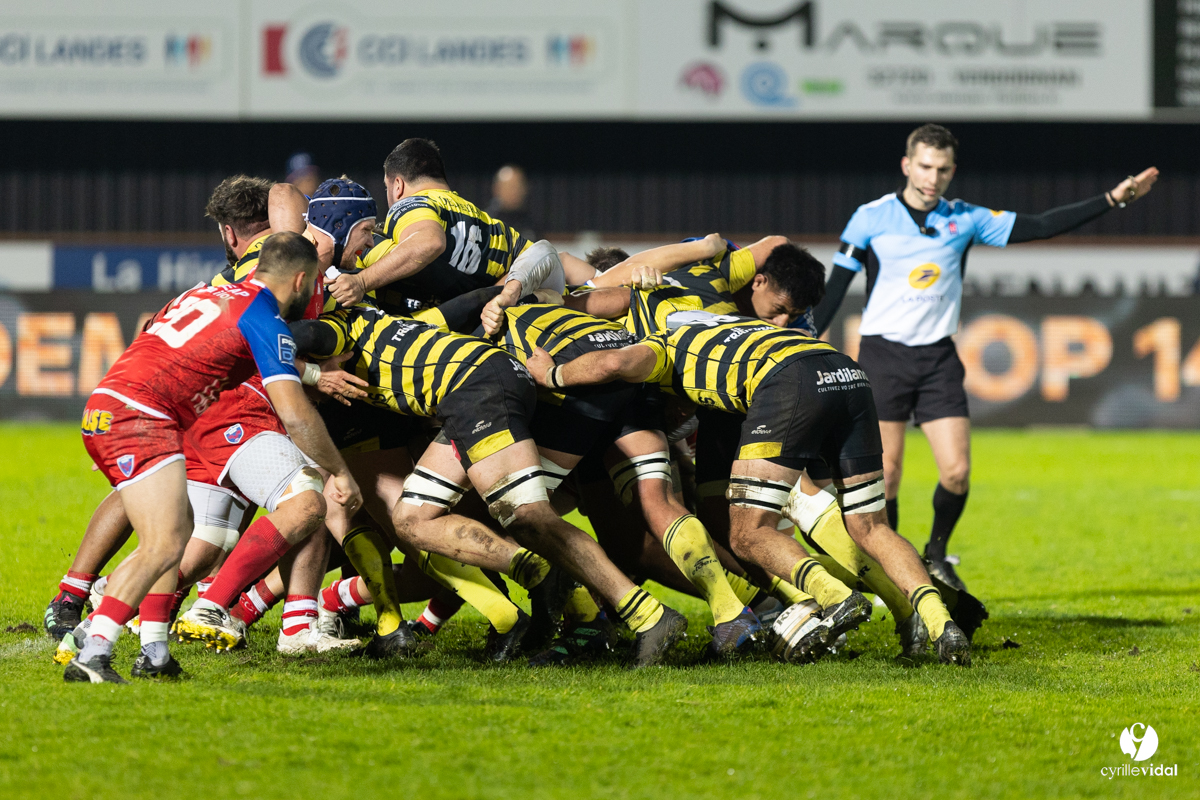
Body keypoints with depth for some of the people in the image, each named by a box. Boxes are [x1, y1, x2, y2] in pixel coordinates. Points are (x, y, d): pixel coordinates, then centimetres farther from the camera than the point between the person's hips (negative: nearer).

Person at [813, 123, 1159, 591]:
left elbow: (1040, 227, 5)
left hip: (938, 358, 3)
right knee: (886, 474, -6)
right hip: (883, 354, -2)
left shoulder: (966, 220, 6)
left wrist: (1113, 200, -1)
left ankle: (936, 555, 15)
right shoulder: (871, 218, -2)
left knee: (956, 470, -8)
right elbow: (835, 287, 0)